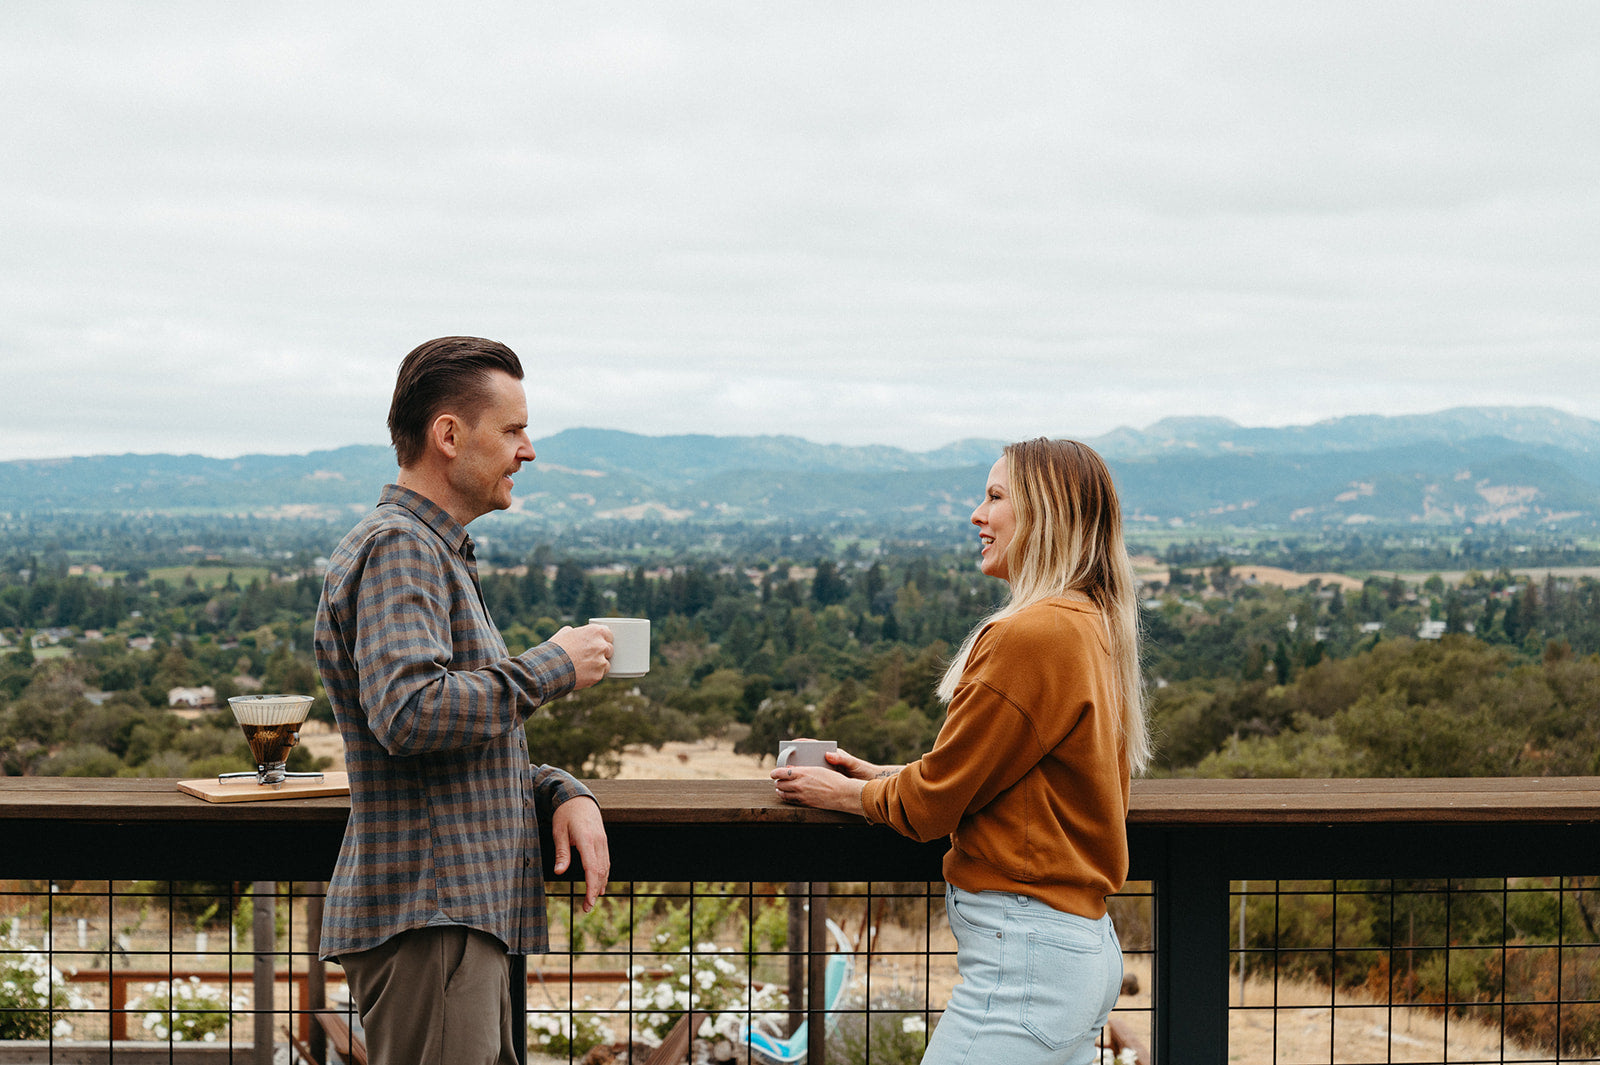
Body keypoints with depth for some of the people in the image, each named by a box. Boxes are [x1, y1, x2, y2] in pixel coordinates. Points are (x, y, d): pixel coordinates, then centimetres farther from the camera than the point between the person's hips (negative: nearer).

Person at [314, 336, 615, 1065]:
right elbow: (410, 714, -26)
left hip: (467, 914, 10)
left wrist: (561, 792, 8)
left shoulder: (439, 554, 23)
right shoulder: (396, 548, -11)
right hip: (425, 923, -10)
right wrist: (551, 668, -13)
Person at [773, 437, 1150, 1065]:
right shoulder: (1094, 627, 11)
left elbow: (931, 804, -10)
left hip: (1026, 961, -10)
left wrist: (846, 793, 8)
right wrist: (883, 775, 19)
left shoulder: (1032, 636, -17)